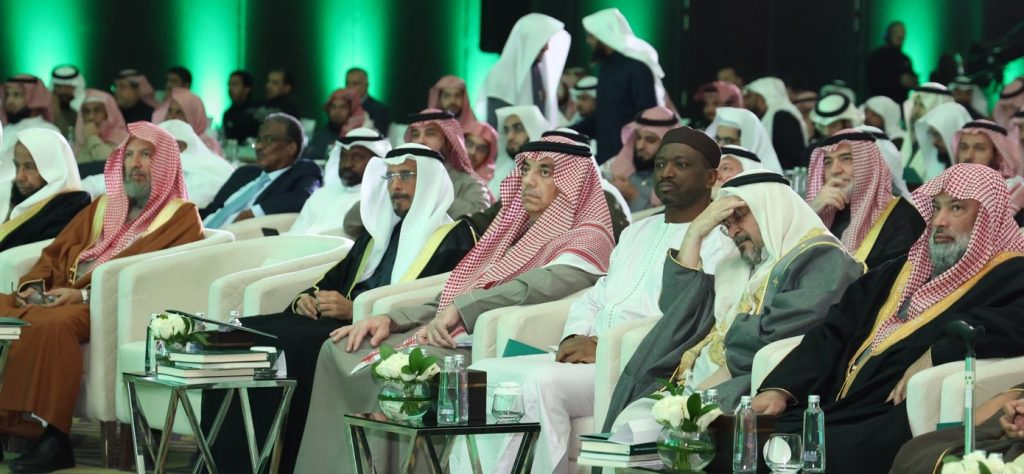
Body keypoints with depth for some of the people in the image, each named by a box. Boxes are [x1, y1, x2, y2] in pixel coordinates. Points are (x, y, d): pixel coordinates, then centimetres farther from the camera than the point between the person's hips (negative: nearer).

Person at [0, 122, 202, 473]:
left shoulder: (181, 216, 7)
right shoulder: (102, 207, 28)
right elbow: (56, 251, 22)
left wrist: (84, 294, -17)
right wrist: (34, 285, -1)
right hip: (64, 297, 6)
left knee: (54, 324, -37)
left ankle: (53, 438, -36)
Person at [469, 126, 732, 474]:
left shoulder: (718, 241, -1)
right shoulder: (637, 232, 27)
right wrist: (574, 338, 2)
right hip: (588, 356, 8)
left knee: (543, 382, -32)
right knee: (484, 374, -10)